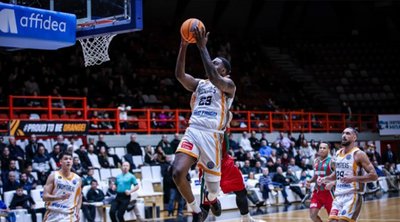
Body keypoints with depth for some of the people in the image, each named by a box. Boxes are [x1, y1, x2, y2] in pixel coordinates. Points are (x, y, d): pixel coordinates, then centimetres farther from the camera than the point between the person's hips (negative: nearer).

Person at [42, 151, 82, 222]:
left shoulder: (77, 179, 6)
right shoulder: (53, 176, -3)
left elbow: (79, 197, 20)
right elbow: (45, 196, -8)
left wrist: (77, 212, 5)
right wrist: (59, 197, -26)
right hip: (53, 216, -1)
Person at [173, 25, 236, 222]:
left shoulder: (228, 85, 4)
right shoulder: (199, 84, 19)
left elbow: (214, 79, -19)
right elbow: (179, 75, 2)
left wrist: (202, 48, -17)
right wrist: (184, 46, -6)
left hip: (211, 135, -4)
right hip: (192, 131, 4)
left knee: (213, 183, 2)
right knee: (178, 173, -18)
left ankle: (212, 198, 43)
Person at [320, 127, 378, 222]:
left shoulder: (358, 154, -10)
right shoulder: (338, 153, 12)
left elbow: (374, 176, -15)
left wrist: (353, 178, -25)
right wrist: (325, 179, 9)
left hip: (352, 196, -7)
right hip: (339, 196, 7)